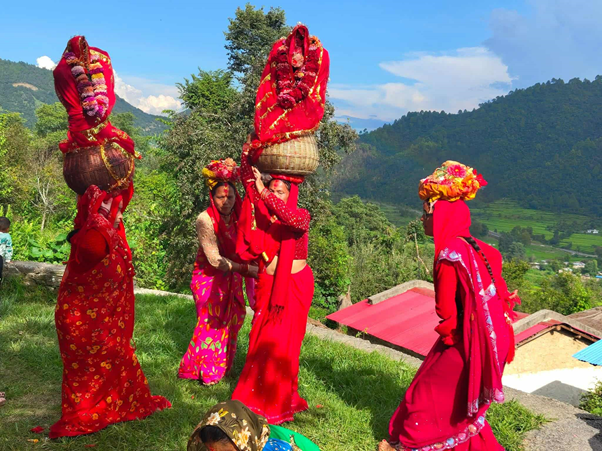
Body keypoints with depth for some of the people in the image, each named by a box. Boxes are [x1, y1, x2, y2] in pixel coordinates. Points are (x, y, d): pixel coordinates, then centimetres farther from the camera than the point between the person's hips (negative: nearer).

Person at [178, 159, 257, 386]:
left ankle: (222, 366, 29)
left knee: (232, 319, 10)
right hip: (209, 277, -6)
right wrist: (247, 269, -26)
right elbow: (215, 260, -24)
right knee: (211, 322, 0)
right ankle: (204, 370, 18)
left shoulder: (237, 217, -5)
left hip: (231, 277, 6)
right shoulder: (205, 220, -21)